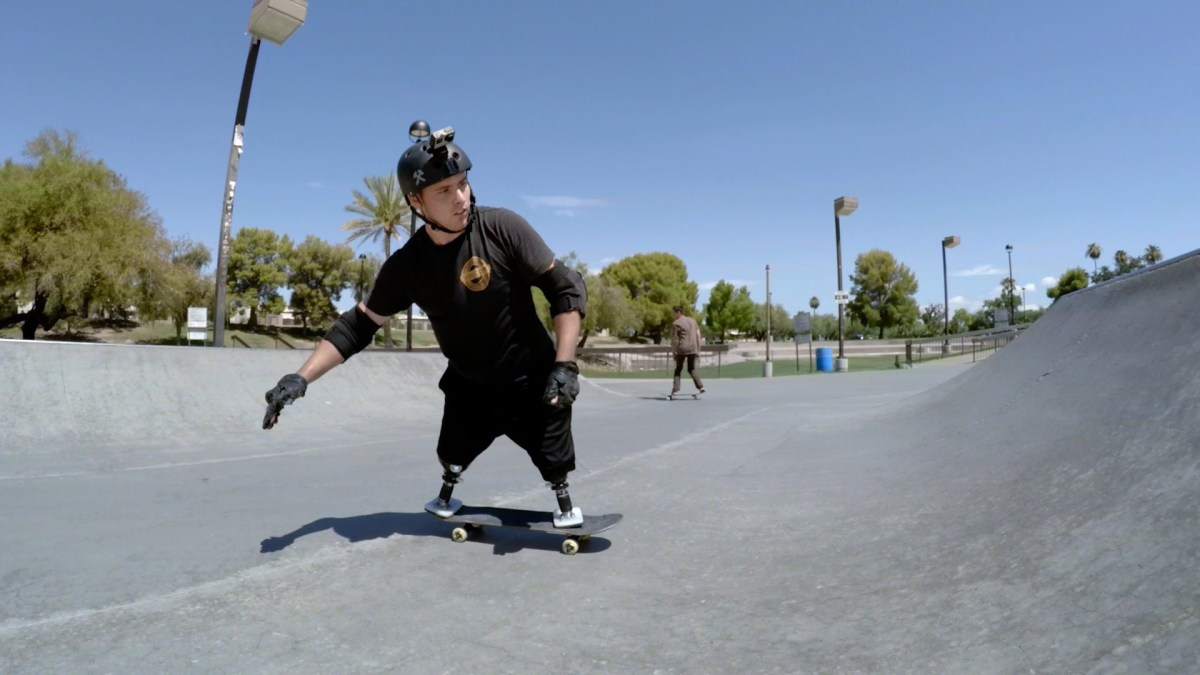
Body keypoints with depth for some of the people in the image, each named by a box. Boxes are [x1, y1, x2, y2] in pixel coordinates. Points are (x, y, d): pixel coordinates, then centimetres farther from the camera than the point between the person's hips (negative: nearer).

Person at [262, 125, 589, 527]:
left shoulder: (502, 229, -22)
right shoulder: (407, 265, -14)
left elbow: (566, 288, -18)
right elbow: (360, 324, -5)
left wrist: (564, 364, -25)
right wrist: (301, 378, -12)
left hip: (532, 379, -2)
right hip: (468, 384, 3)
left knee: (554, 459, 4)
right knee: (452, 456, 18)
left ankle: (565, 505, 37)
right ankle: (446, 497, 51)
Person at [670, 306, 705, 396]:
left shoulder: (676, 324, -3)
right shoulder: (693, 321, 14)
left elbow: (674, 340, -3)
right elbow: (698, 336, 11)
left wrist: (674, 352, 5)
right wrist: (698, 350, 14)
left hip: (682, 349, -4)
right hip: (693, 349, 4)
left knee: (678, 369, 9)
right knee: (691, 369, 17)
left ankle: (675, 389, 0)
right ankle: (700, 386, 1)